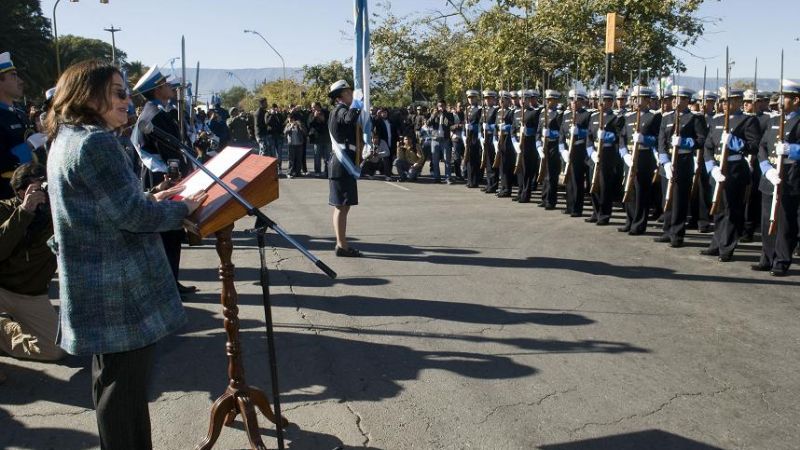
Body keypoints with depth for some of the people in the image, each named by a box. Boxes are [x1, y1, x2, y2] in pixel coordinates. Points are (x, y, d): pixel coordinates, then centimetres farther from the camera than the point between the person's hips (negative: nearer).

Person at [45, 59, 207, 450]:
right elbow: (131, 215, -21)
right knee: (124, 384, 2)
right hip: (120, 290, -10)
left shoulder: (66, 139, 11)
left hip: (98, 284, 10)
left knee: (115, 379, 21)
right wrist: (183, 209, -7)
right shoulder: (96, 142, -20)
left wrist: (150, 200, 13)